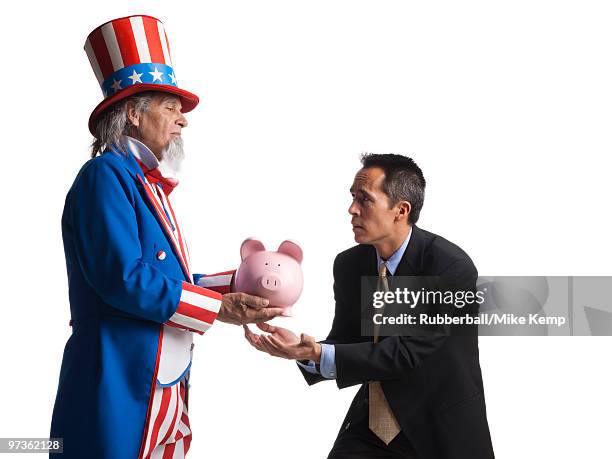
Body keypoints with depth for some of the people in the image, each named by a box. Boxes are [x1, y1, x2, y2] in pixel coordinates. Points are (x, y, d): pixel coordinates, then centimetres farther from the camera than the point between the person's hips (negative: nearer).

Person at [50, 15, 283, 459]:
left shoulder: (148, 184, 16)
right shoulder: (106, 176, -11)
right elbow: (124, 280, -21)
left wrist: (235, 284, 6)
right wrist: (220, 307, -14)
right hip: (120, 390, -9)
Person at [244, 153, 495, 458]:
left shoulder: (453, 268, -21)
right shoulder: (349, 265, -2)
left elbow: (408, 351, -25)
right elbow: (345, 345, 1)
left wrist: (318, 354, -32)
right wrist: (302, 348, -21)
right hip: (371, 426, 5)